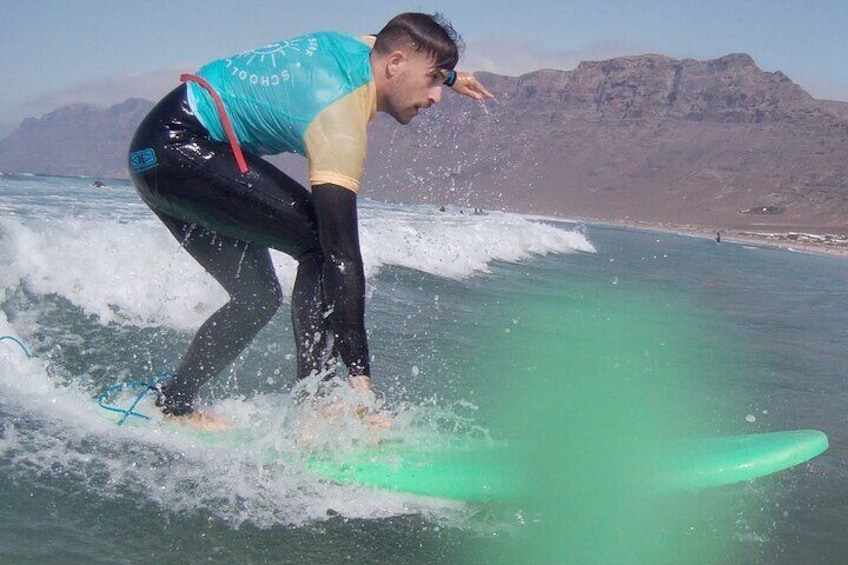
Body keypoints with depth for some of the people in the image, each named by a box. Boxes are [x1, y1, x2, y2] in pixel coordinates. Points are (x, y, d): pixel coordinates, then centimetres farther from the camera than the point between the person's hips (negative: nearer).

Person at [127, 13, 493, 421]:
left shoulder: (363, 49, 1)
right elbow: (342, 254, -28)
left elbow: (406, 42, 30)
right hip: (181, 147, -10)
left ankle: (171, 406, 18)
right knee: (324, 245, -18)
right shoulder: (340, 126, -24)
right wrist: (359, 373, -29)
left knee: (257, 296, 11)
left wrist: (450, 75, 45)